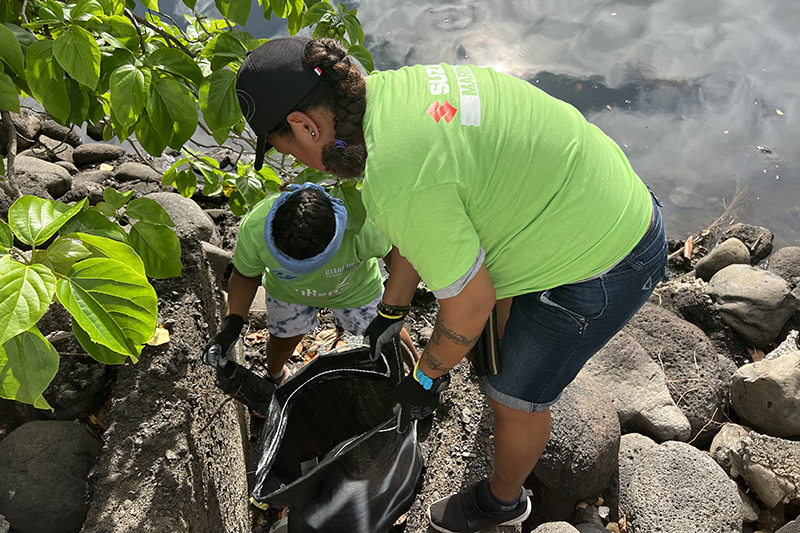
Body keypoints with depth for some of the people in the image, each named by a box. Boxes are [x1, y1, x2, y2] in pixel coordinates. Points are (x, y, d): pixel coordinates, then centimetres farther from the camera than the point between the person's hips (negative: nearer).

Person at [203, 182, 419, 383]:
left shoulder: (361, 224, -46)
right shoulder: (254, 228, -38)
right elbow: (245, 275, -16)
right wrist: (232, 323, -28)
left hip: (355, 287, -1)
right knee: (283, 340, 19)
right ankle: (276, 376, 58)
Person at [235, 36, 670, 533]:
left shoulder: (393, 179, -33)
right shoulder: (397, 85, -2)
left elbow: (470, 302, -21)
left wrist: (425, 379, -2)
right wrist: (390, 313, 18)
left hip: (603, 268, -9)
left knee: (516, 399, 11)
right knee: (508, 297, 35)